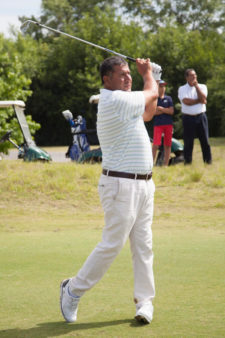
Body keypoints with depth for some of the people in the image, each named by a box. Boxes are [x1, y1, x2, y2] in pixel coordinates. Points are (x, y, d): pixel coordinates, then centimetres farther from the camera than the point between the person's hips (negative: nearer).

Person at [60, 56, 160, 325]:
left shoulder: (121, 101, 14)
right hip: (121, 185, -10)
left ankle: (144, 301, 14)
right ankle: (73, 290, 9)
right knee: (111, 245, -5)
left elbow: (147, 113, 30)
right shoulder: (115, 100, -17)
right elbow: (151, 94, -2)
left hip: (143, 184, 10)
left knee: (143, 246, 8)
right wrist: (147, 73, 19)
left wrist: (152, 77, 25)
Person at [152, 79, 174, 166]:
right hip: (158, 124, -3)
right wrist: (166, 110, -7)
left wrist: (161, 108, -7)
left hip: (168, 124, 3)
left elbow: (171, 111, 1)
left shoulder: (168, 98, 11)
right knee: (156, 145, -12)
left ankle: (166, 164, 9)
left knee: (167, 145, 3)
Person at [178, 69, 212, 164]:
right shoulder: (182, 89, 3)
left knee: (205, 141, 1)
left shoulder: (202, 87, 10)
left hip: (201, 117, 1)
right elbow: (186, 101, -13)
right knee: (188, 142, 1)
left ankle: (208, 161, 5)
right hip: (188, 118, -1)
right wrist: (199, 101, -6)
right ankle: (187, 162, 7)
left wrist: (196, 86, -5)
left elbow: (203, 99, -8)